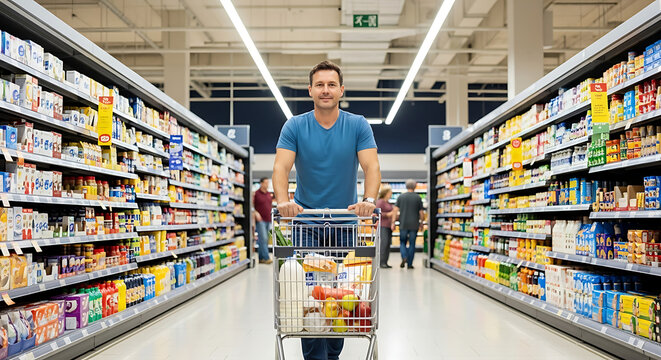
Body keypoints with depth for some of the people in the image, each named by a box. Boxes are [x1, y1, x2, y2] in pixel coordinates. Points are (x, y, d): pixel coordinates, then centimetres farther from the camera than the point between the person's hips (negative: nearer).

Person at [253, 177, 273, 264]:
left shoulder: (269, 194, 14)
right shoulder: (256, 194, -5)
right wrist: (256, 213, -19)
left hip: (268, 220, 7)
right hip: (260, 220, -7)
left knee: (265, 240, 7)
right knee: (263, 239, -12)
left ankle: (261, 258, 13)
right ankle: (266, 258, -12)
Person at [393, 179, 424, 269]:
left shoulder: (400, 197, 2)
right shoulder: (418, 197, -1)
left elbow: (395, 210, -3)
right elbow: (421, 212, 0)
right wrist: (421, 224, 12)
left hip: (403, 224, 1)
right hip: (414, 225, -1)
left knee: (402, 242, 13)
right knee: (412, 244, 7)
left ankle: (404, 257, -11)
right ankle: (410, 264, 7)